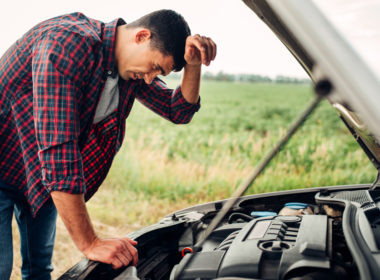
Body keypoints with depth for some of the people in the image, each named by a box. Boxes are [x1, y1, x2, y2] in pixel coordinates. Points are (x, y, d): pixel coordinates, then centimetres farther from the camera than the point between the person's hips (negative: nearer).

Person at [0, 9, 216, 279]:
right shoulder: (67, 44, -34)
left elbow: (179, 111, 1)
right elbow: (58, 148, -40)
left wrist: (193, 65, -20)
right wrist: (90, 244, -39)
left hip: (43, 176, 7)